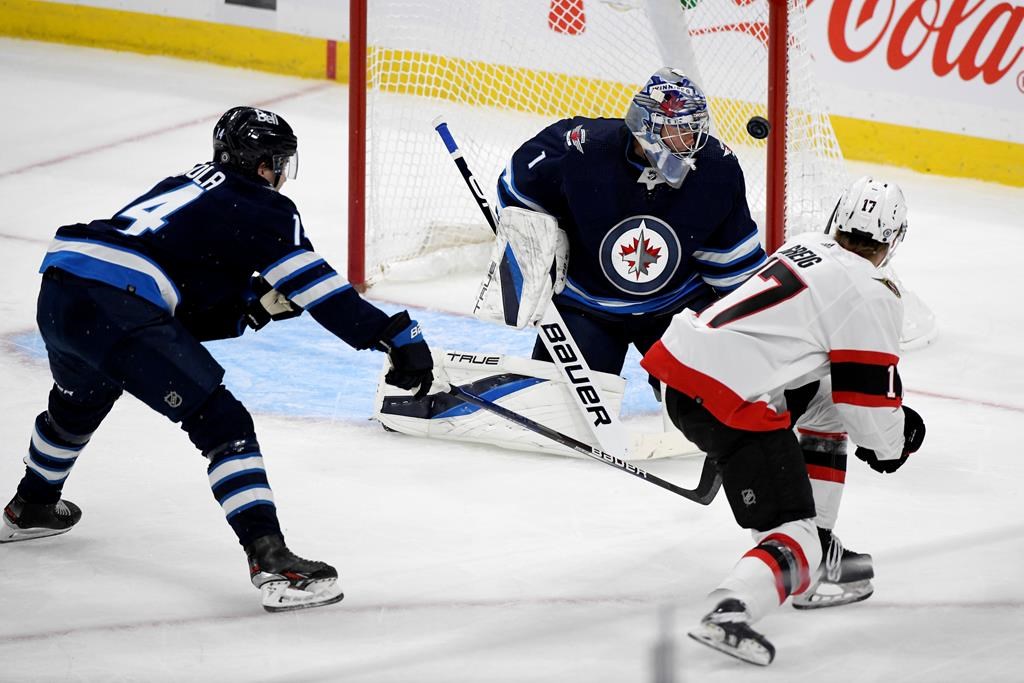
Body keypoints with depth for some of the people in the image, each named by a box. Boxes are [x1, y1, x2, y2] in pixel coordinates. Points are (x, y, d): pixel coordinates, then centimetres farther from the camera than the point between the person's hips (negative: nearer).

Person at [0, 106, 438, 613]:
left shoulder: (190, 185, 28)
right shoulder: (260, 207, 4)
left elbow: (193, 316, 26)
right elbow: (316, 285, -7)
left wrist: (256, 305, 16)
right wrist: (398, 337, -10)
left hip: (57, 289, 9)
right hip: (118, 306, -9)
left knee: (79, 400, 38)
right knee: (222, 424, -7)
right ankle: (271, 562, -19)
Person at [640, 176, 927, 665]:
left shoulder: (807, 245, 18)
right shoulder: (872, 297, -5)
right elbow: (867, 397, -5)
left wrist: (895, 413, 31)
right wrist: (889, 447, 18)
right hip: (732, 402, -8)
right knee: (797, 541, -6)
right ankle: (728, 614, -31)